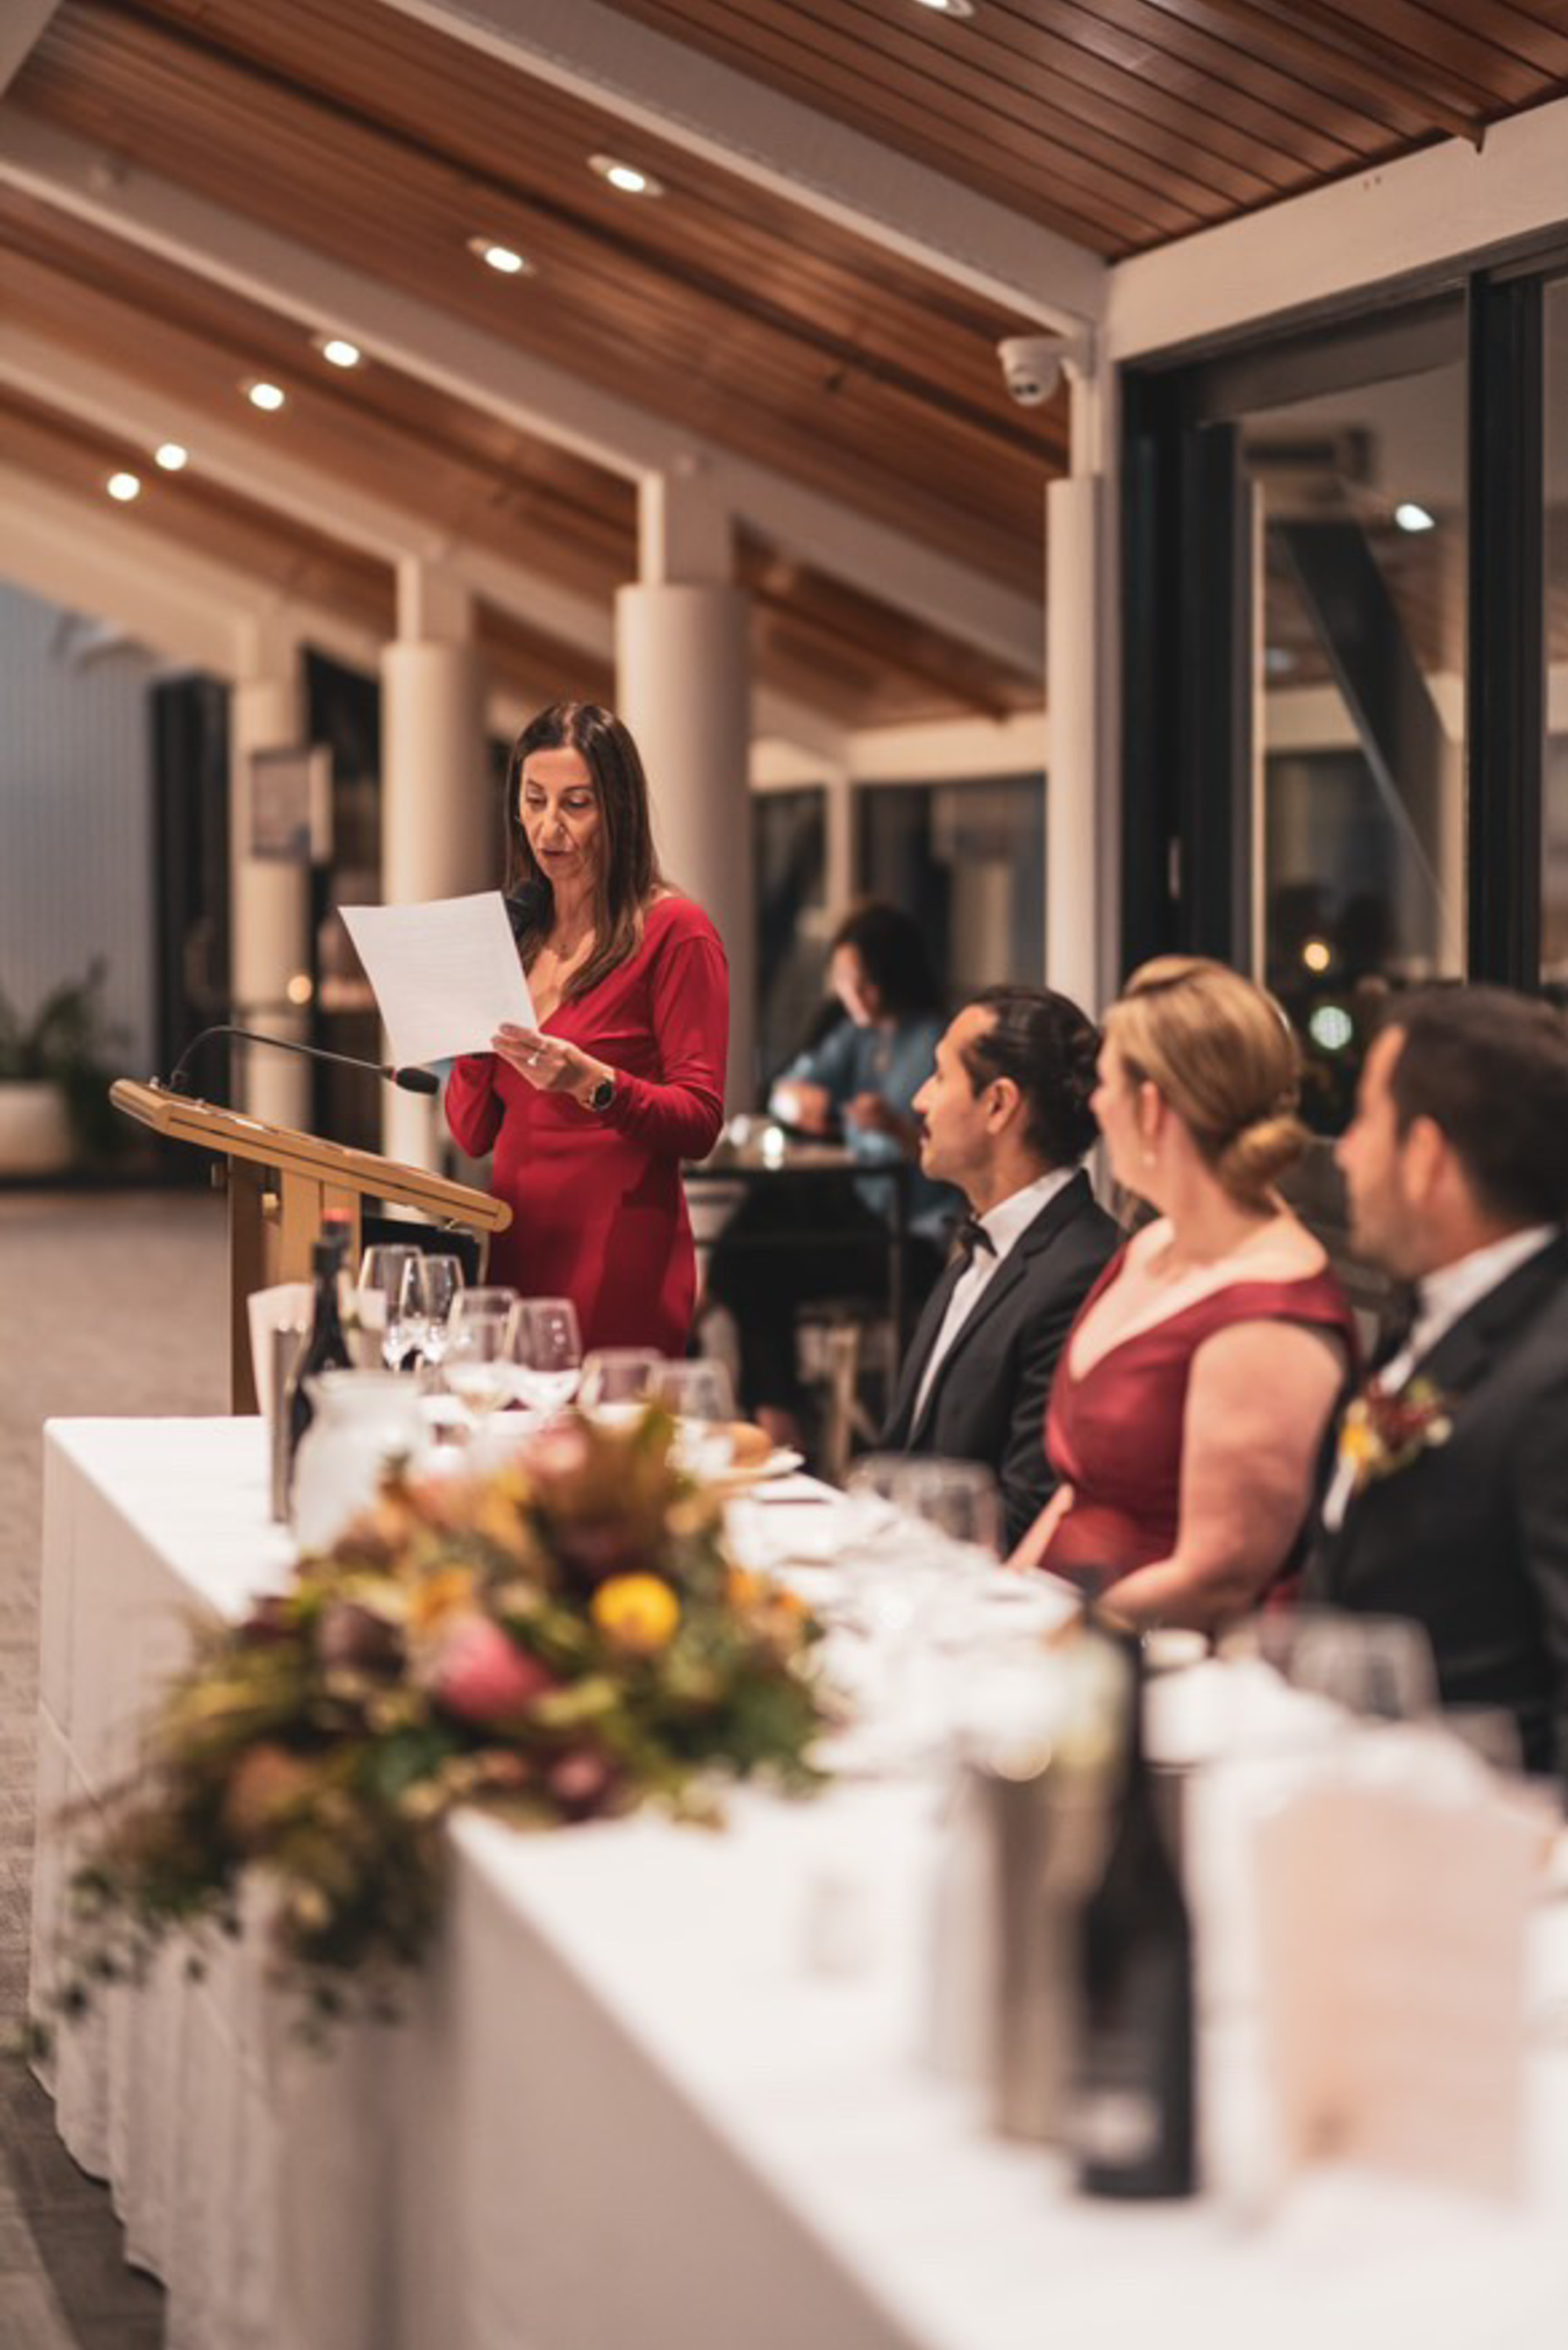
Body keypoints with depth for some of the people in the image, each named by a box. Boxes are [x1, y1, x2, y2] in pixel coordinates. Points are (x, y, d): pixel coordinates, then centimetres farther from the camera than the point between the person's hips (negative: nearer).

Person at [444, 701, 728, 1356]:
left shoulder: (673, 930, -3)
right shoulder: (516, 933, 13)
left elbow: (700, 1121, -10)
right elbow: (472, 1135, 12)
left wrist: (592, 1083, -24)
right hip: (515, 1255, 5)